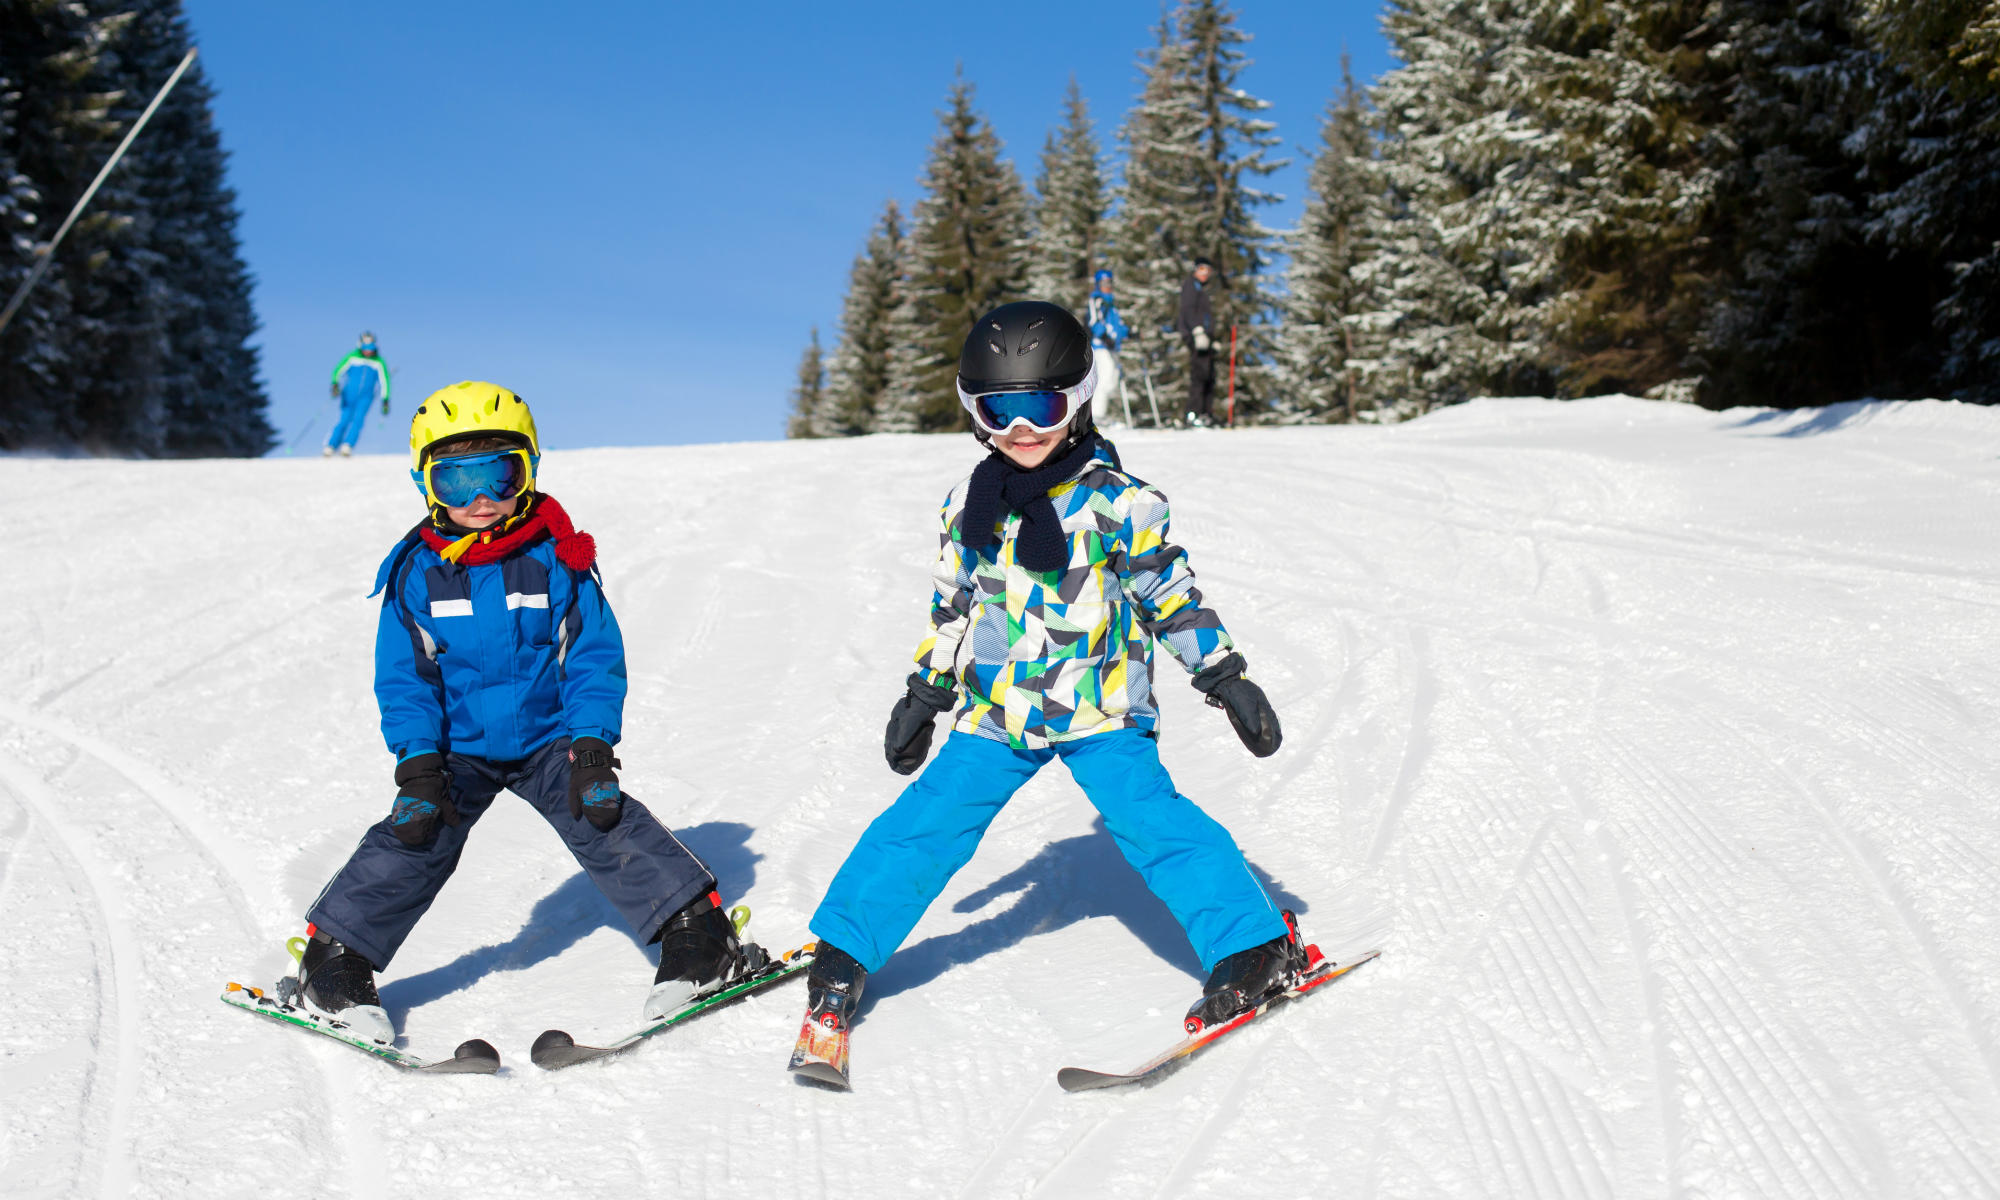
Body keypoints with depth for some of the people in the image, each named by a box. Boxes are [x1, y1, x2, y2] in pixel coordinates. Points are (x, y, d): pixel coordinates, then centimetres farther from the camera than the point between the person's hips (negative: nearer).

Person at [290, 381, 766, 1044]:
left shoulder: (556, 559, -9)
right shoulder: (417, 571, -6)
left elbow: (595, 656, -6)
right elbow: (403, 675, -1)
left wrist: (592, 745, -15)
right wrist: (418, 761, -12)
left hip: (549, 739, -1)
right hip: (457, 749, 1)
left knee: (609, 826, -12)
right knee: (412, 840, -10)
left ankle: (702, 938, -5)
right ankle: (336, 963, 7)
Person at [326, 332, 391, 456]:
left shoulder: (379, 362, 0)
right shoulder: (352, 356, -1)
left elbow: (384, 381, 3)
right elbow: (338, 370, -3)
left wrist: (385, 400, -3)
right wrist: (335, 384, -20)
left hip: (366, 397, 0)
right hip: (349, 395, 0)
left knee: (358, 419, -19)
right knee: (344, 420, -6)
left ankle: (347, 446, -25)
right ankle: (330, 446, 3)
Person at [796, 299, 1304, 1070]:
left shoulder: (1116, 500, -7)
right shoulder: (969, 507, 5)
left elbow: (1170, 594, -1)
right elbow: (952, 608, 16)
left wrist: (1225, 677, -2)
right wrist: (923, 697, 19)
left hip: (1100, 711, -3)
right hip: (995, 713, 4)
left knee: (1151, 821, -15)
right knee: (925, 824, 0)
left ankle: (1257, 948, -1)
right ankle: (843, 955, 14)